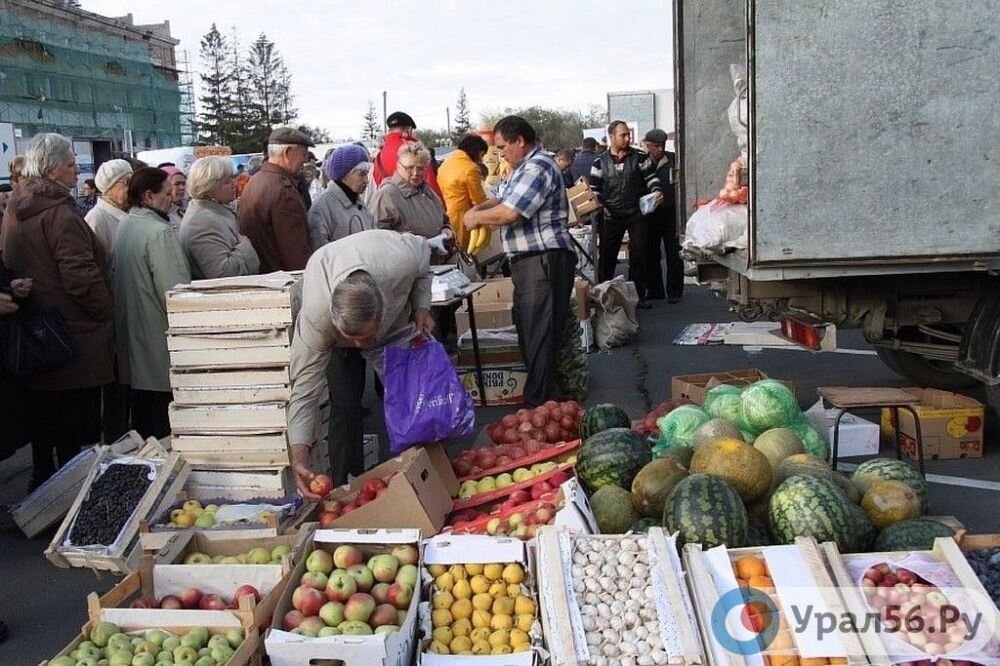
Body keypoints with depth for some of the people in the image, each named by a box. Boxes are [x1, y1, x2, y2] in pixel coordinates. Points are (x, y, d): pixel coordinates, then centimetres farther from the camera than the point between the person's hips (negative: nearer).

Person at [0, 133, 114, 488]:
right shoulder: (60, 213, -19)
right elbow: (81, 277, -23)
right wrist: (107, 315, -9)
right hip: (75, 338, -9)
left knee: (42, 429, 20)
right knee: (78, 436, 1)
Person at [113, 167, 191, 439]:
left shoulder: (125, 226, 9)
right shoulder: (159, 232, -18)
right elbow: (174, 291, -21)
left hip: (133, 337, 9)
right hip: (159, 340, -9)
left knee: (141, 410, 17)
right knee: (164, 423, -2)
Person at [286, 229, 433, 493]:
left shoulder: (402, 261, -45)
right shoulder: (315, 315, -45)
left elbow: (423, 251, -17)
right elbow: (304, 388, -38)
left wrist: (421, 308, -26)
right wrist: (298, 458, -46)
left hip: (397, 315, 2)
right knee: (345, 404, -15)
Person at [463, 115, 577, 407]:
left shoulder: (537, 167, -14)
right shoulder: (527, 167, 20)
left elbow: (509, 213, -22)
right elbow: (507, 199, 26)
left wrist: (477, 218, -5)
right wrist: (480, 207, 6)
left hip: (544, 260, -11)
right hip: (530, 261, 11)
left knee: (539, 333, -7)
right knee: (527, 328, 15)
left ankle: (540, 404, -3)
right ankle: (535, 393, 25)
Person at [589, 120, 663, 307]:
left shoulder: (640, 158, 2)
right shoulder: (600, 162, 4)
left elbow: (651, 177, 4)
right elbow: (594, 189, 7)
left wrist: (656, 191, -15)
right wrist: (600, 207, -6)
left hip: (637, 214, 0)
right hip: (611, 216, 0)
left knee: (638, 255, 1)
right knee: (607, 256, 3)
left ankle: (638, 295, 11)